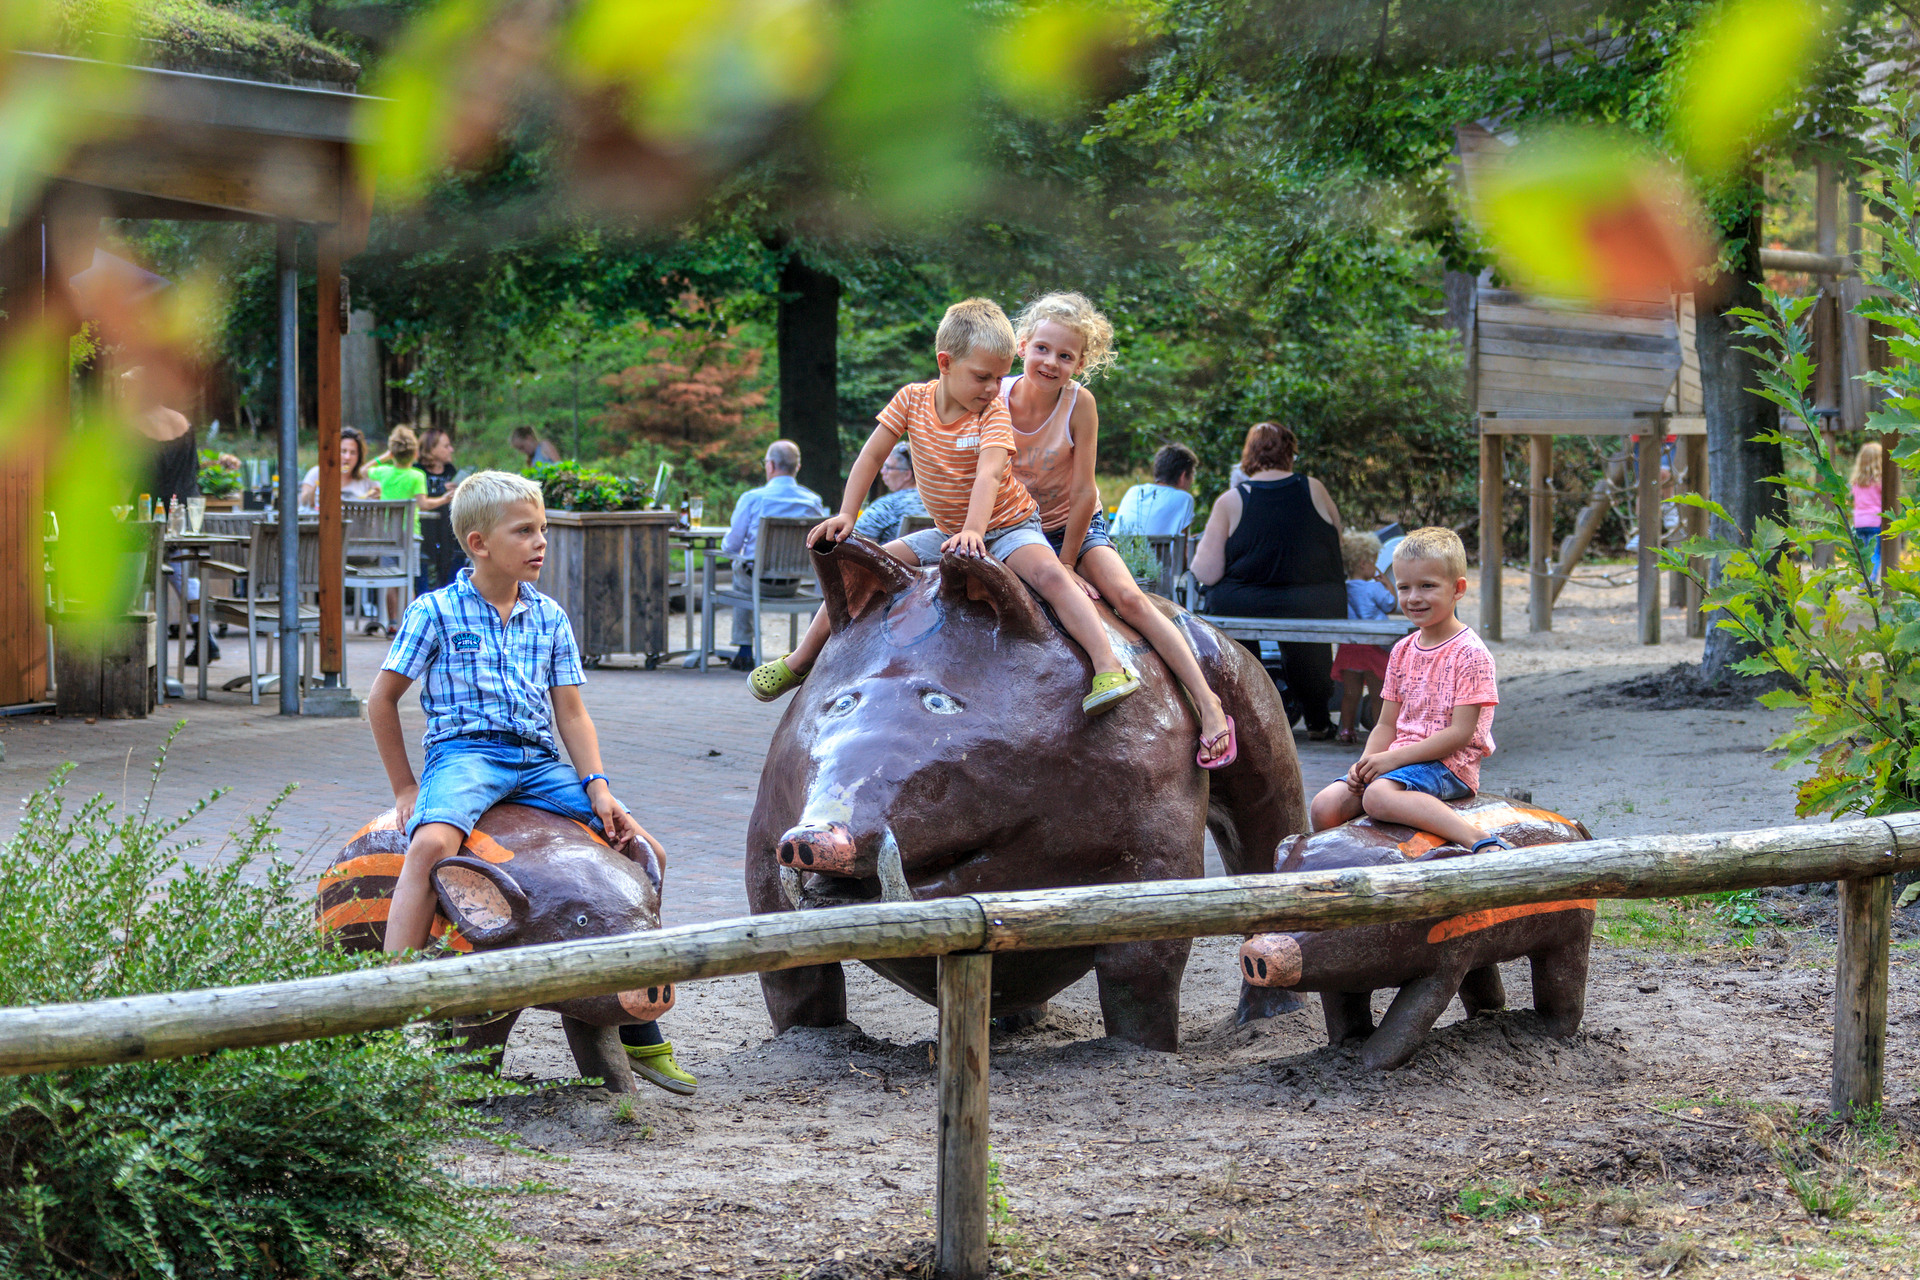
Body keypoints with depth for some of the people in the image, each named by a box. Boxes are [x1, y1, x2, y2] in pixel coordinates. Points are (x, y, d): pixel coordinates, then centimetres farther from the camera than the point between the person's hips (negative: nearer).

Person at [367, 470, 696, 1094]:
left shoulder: (549, 617, 15)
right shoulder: (436, 612, 1)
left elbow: (571, 713, 12)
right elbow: (382, 699, 5)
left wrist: (597, 788, -3)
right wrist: (405, 789, 3)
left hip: (539, 761, 5)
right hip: (464, 752, -5)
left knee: (645, 851, -3)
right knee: (432, 841, -39)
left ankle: (639, 1033, 10)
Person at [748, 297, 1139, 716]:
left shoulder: (993, 414, -19)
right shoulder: (912, 399, -8)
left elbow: (989, 474, -35)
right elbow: (872, 456, -1)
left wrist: (974, 530, -52)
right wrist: (847, 515, -10)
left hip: (1008, 526, -5)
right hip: (945, 534, 5)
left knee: (1049, 572, -34)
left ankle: (1109, 667, -43)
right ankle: (800, 661, 15)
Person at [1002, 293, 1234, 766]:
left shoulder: (1079, 403, -17)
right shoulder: (998, 397, -14)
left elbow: (1083, 491, -14)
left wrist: (1066, 563, -11)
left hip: (1078, 527, -2)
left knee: (1129, 597, -21)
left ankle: (1207, 701, -23)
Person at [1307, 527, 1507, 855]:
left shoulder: (1470, 653, -9)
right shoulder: (1402, 652, 15)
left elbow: (1461, 733, -15)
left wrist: (1392, 758, -17)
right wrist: (1366, 762, -6)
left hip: (1448, 764, -7)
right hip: (1396, 759, 7)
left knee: (1379, 796, -38)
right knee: (1325, 807, -14)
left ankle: (1480, 842, -45)